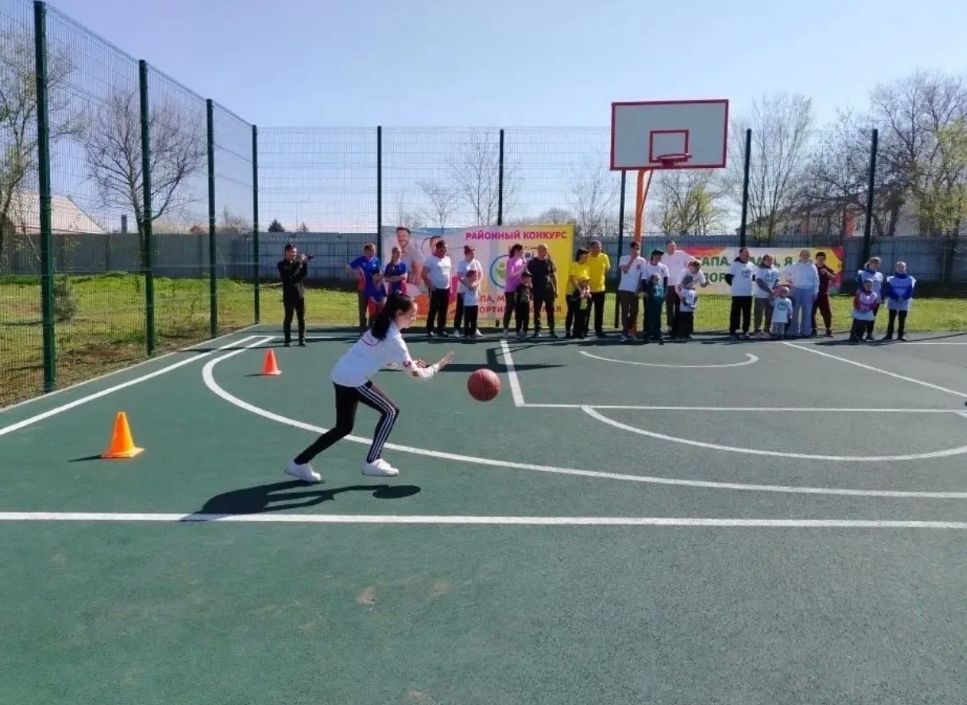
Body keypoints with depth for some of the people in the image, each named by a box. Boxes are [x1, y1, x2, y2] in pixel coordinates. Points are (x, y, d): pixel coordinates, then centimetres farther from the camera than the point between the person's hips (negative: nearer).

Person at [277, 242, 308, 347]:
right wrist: (298, 263, -23)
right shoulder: (282, 264, -2)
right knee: (288, 317, 0)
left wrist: (305, 263, -16)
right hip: (288, 295, -3)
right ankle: (287, 340, 8)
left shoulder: (298, 262, 9)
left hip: (300, 293, 3)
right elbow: (289, 274, -19)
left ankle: (302, 339, 9)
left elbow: (304, 273, -3)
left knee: (302, 318, 3)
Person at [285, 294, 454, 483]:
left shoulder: (382, 327, 12)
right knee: (391, 411, 2)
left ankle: (300, 463, 20)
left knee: (343, 427, 17)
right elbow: (415, 374, -15)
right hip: (353, 379, -9)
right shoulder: (394, 339, -15)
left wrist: (408, 363, 11)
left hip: (341, 376, 9)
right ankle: (372, 462, 6)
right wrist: (438, 366, -2)